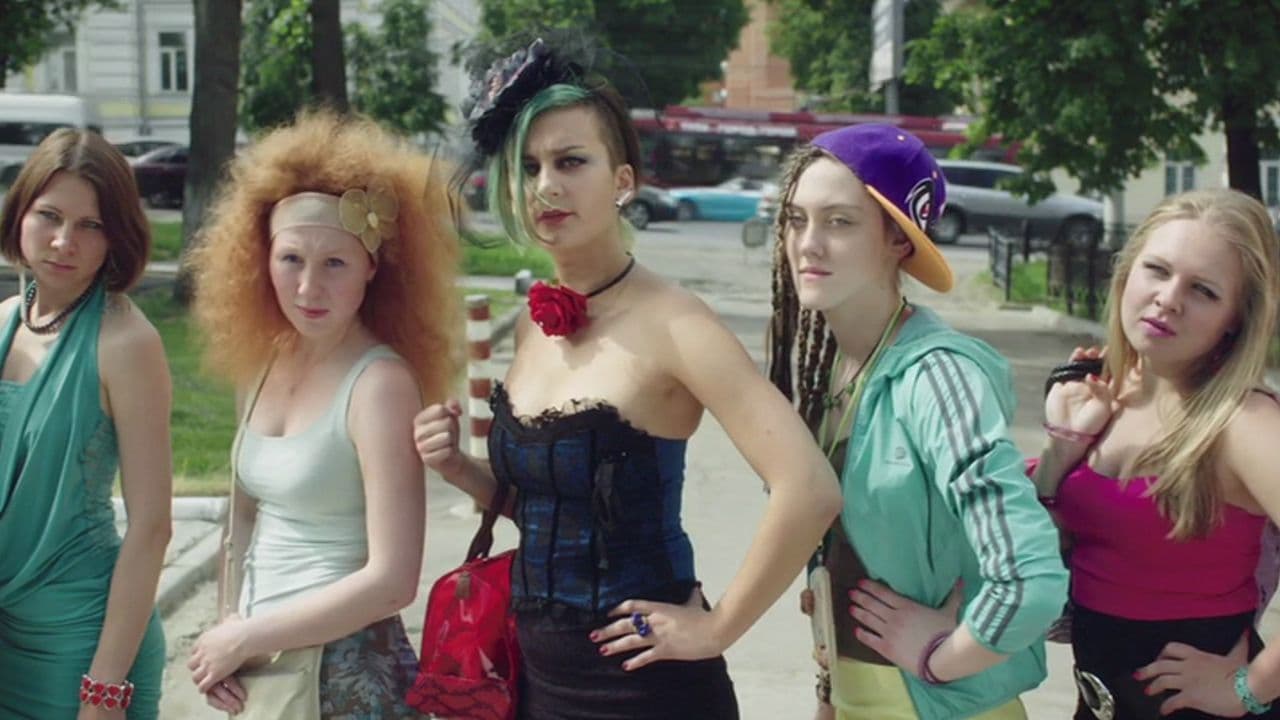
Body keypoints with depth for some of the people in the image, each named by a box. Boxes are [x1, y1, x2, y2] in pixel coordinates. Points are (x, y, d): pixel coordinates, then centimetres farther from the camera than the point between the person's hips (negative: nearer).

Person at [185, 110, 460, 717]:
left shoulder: (381, 383, -17)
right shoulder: (263, 363, 3)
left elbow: (391, 581, -21)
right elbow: (248, 518, 11)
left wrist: (245, 637, -13)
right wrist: (224, 637, -2)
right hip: (256, 670, 6)